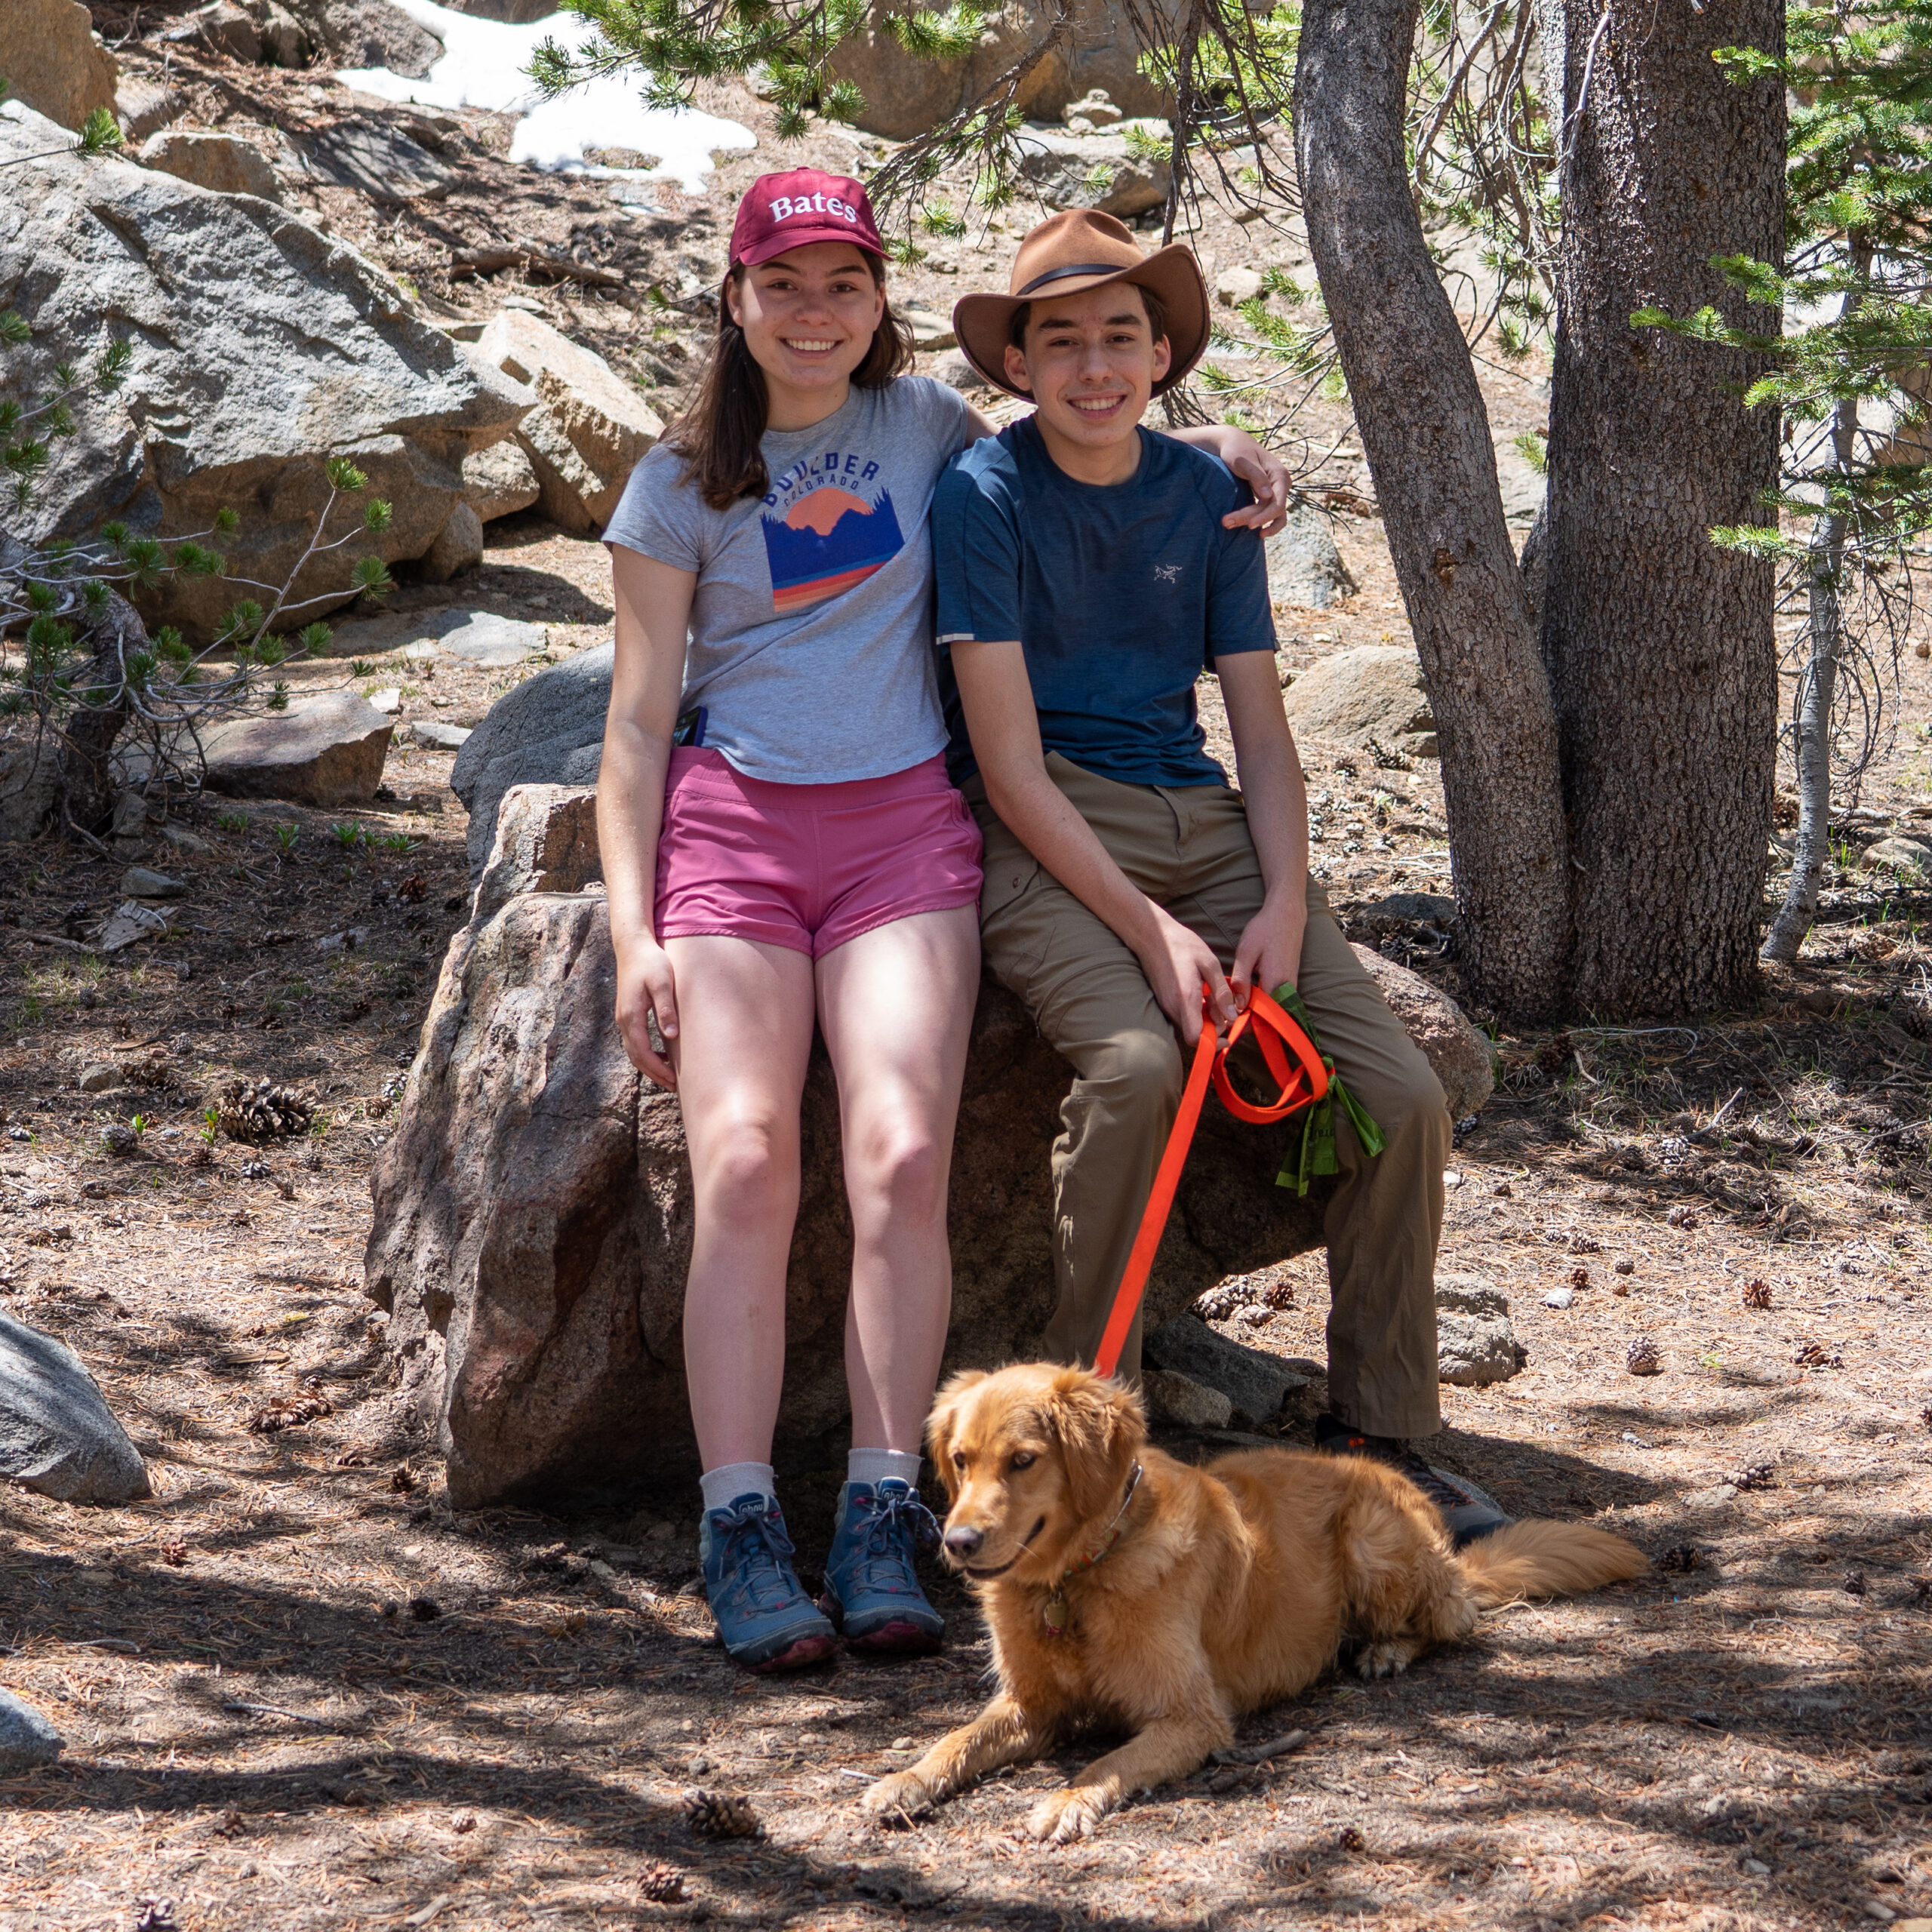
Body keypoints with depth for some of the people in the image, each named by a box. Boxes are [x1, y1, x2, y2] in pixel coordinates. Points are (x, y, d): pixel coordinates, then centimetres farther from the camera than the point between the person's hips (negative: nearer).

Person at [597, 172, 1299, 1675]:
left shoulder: (924, 424, 12)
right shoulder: (682, 484, 7)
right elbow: (640, 721, 6)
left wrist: (1209, 458, 14)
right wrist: (633, 933, -4)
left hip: (902, 822, 1)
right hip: (731, 823, -1)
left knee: (904, 1159, -18)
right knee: (744, 1166, -18)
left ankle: (883, 1524, -14)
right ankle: (744, 1536, -17)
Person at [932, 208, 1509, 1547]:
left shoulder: (1208, 496, 10)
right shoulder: (986, 494, -6)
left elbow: (1263, 731, 10)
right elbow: (1012, 765, -11)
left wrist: (1284, 904, -8)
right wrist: (1148, 930, -20)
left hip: (1199, 820, 5)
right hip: (1043, 837, -5)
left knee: (1402, 1095, -12)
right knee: (1136, 1065, -34)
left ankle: (1379, 1436, 3)